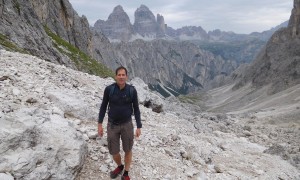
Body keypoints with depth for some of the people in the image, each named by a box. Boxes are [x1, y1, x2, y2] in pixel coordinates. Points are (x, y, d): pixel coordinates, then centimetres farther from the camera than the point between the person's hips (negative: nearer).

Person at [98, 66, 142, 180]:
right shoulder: (109, 89, -12)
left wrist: (139, 127, -5)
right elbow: (103, 106, 0)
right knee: (114, 152, 10)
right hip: (112, 125, 1)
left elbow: (136, 109, -3)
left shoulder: (132, 90, -12)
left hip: (127, 125, 0)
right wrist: (100, 124, -2)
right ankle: (119, 166, 43)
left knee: (128, 150, 13)